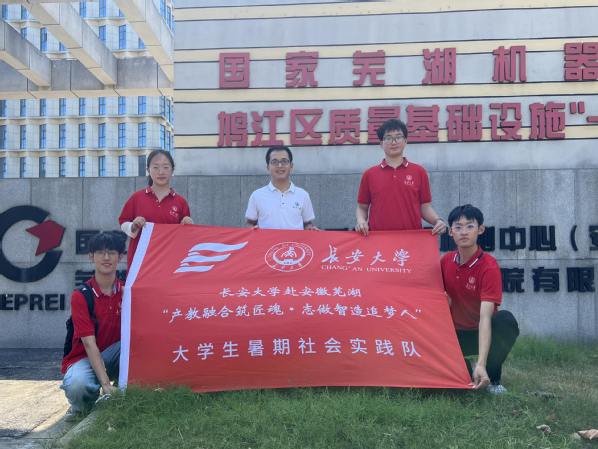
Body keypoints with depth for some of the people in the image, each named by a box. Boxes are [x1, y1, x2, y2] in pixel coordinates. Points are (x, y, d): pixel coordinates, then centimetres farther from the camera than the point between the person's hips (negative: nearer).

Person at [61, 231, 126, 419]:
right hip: (84, 358, -3)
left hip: (113, 355, 3)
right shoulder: (80, 295, -14)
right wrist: (106, 384, -29)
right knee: (78, 386, -38)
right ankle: (84, 405, 1)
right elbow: (89, 344, -20)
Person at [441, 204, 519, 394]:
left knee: (506, 319, -36)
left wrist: (481, 364, -42)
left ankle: (493, 379, -11)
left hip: (482, 333, -3)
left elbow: (485, 318, -32)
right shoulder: (446, 261, -4)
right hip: (456, 333, 4)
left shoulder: (489, 266, -21)